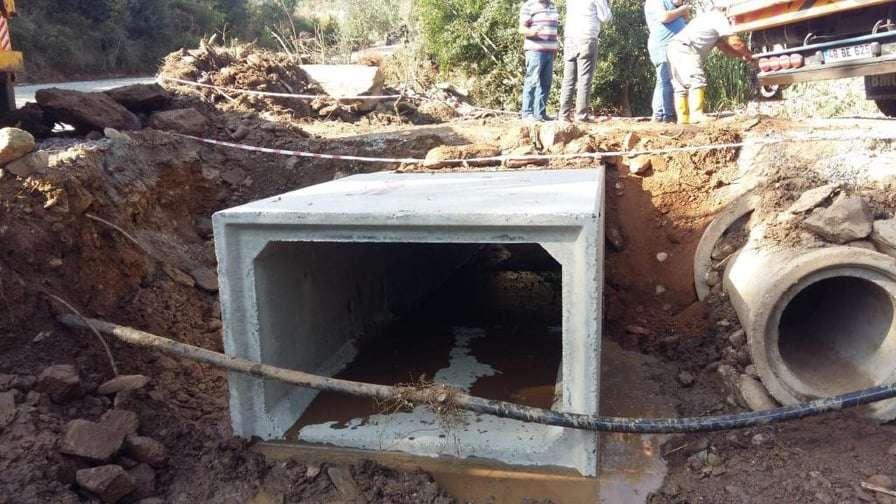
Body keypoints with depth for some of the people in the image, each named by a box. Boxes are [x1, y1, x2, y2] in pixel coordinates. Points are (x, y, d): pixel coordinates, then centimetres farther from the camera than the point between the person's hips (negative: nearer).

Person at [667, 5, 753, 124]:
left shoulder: (709, 20, 33)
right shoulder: (719, 16, 5)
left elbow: (724, 46, 32)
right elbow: (734, 41, 2)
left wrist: (743, 56, 27)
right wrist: (748, 55, 15)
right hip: (684, 48, -10)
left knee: (682, 86, 8)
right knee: (697, 81, -18)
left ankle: (683, 118, 5)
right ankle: (697, 115, -27)